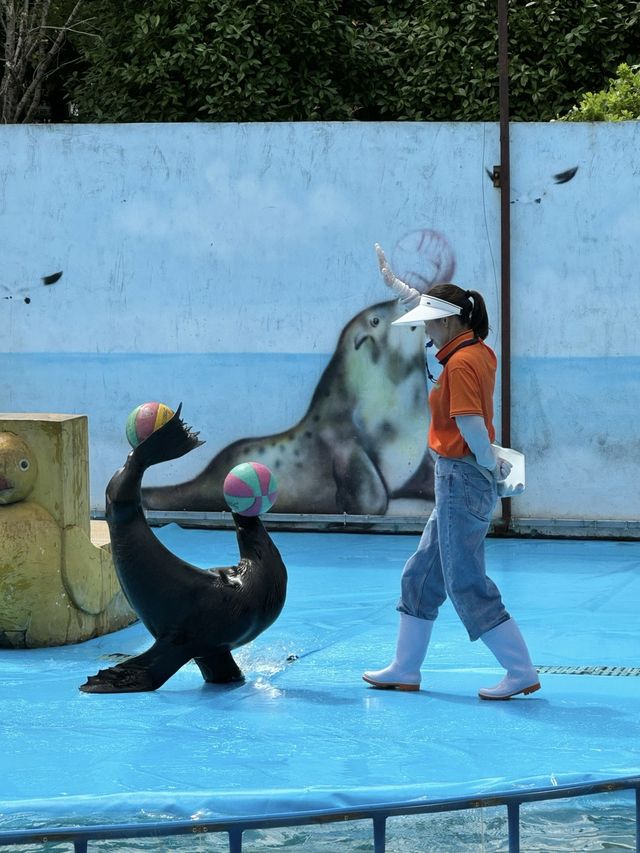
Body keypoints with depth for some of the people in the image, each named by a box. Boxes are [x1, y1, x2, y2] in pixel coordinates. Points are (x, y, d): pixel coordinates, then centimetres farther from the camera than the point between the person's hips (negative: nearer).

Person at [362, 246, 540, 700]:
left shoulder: (461, 362, -18)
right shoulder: (479, 351, 10)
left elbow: (470, 424, -26)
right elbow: (433, 306, 26)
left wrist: (491, 464, -11)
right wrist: (392, 280, 35)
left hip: (461, 478, -10)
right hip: (460, 480, 10)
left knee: (467, 584, -5)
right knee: (421, 575, 16)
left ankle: (522, 672, -2)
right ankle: (405, 670, 23)